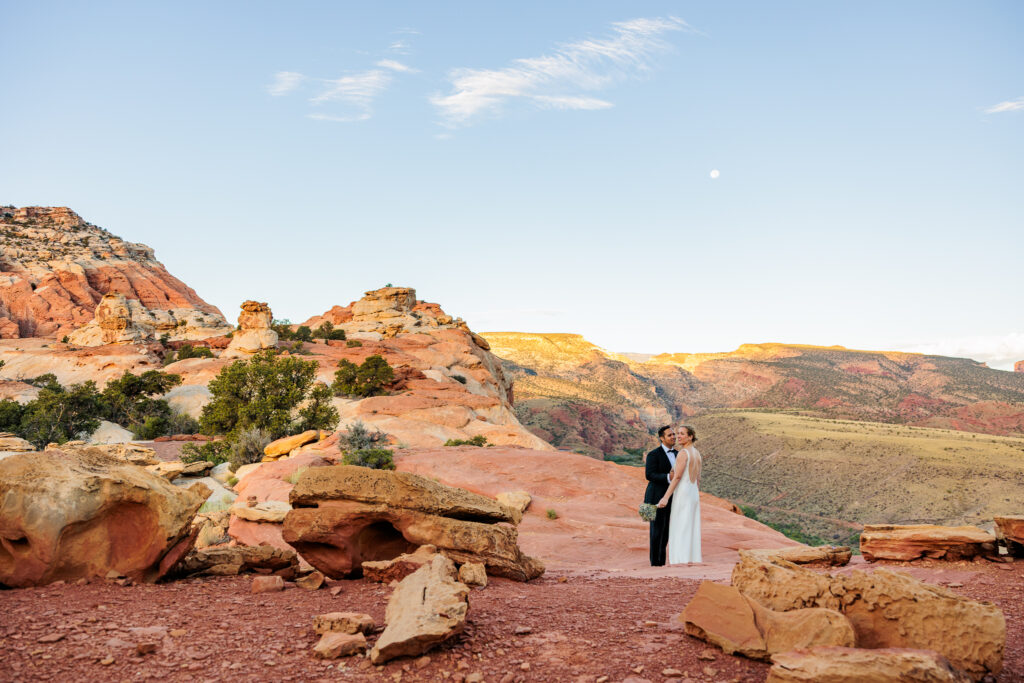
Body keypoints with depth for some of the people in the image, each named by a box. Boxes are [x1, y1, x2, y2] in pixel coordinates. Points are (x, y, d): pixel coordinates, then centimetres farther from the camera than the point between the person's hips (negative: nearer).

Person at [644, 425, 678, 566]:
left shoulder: (676, 454, 12)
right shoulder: (654, 454, -11)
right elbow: (649, 475, -20)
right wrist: (668, 477, -31)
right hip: (657, 497, -7)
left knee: (666, 531, 10)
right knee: (657, 530, -4)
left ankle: (661, 562, 19)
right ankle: (655, 562, 4)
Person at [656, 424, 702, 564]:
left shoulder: (683, 453, -13)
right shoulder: (697, 453, 12)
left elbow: (677, 477, -19)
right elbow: (698, 479, 16)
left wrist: (666, 497, -20)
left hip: (682, 493, -9)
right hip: (694, 494, 9)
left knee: (680, 527, -5)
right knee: (692, 527, 10)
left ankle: (681, 559, -6)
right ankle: (692, 558, 11)